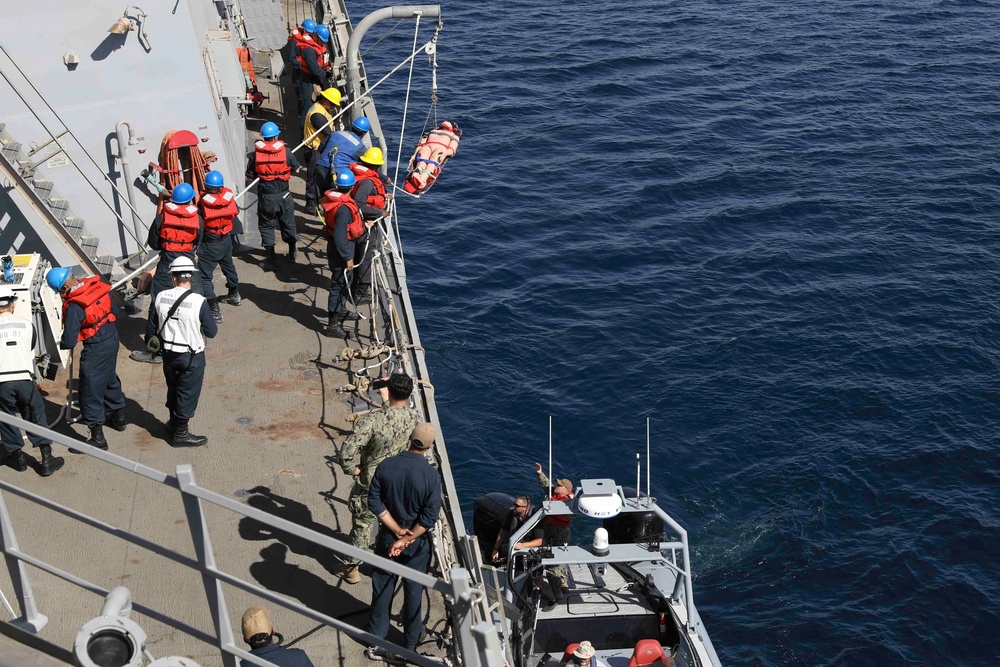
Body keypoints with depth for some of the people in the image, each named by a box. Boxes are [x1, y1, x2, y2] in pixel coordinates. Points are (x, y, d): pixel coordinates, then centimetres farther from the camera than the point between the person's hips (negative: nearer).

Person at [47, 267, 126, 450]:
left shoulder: (74, 307, -25)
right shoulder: (99, 286, -7)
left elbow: (69, 342, -20)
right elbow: (115, 312, 7)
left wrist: (61, 344, 2)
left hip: (95, 350, -8)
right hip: (112, 339, 8)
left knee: (91, 392, 4)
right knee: (110, 379, 29)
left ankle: (98, 438, 10)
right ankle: (118, 416, 47)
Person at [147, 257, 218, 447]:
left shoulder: (161, 298, -9)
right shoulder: (198, 302, -23)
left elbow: (151, 327, 2)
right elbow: (212, 332, -15)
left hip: (168, 353, 5)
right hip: (191, 356, -5)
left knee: (173, 390, 24)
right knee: (188, 394, 11)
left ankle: (174, 423, 42)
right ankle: (180, 433, 22)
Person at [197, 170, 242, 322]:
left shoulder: (203, 203, -23)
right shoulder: (229, 196, -12)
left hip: (209, 245, -6)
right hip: (226, 240, 6)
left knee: (204, 276, -1)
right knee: (228, 266, 29)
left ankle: (214, 310, -8)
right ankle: (235, 295, 50)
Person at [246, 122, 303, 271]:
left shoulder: (255, 154, -9)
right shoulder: (285, 152, -9)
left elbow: (249, 177, -3)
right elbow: (297, 169, 4)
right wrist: (298, 167, 25)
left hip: (265, 197, -1)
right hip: (283, 195, 1)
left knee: (266, 226, 11)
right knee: (288, 224, 18)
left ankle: (271, 259, 10)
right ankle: (292, 254, 33)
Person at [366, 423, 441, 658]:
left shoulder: (386, 465, -12)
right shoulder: (431, 475, -20)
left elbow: (375, 502, -10)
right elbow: (430, 517, -21)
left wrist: (397, 531, -10)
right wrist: (406, 539, -15)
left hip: (387, 537, 2)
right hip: (417, 542, -2)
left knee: (382, 588, 15)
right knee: (413, 591, 15)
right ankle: (411, 642, 31)